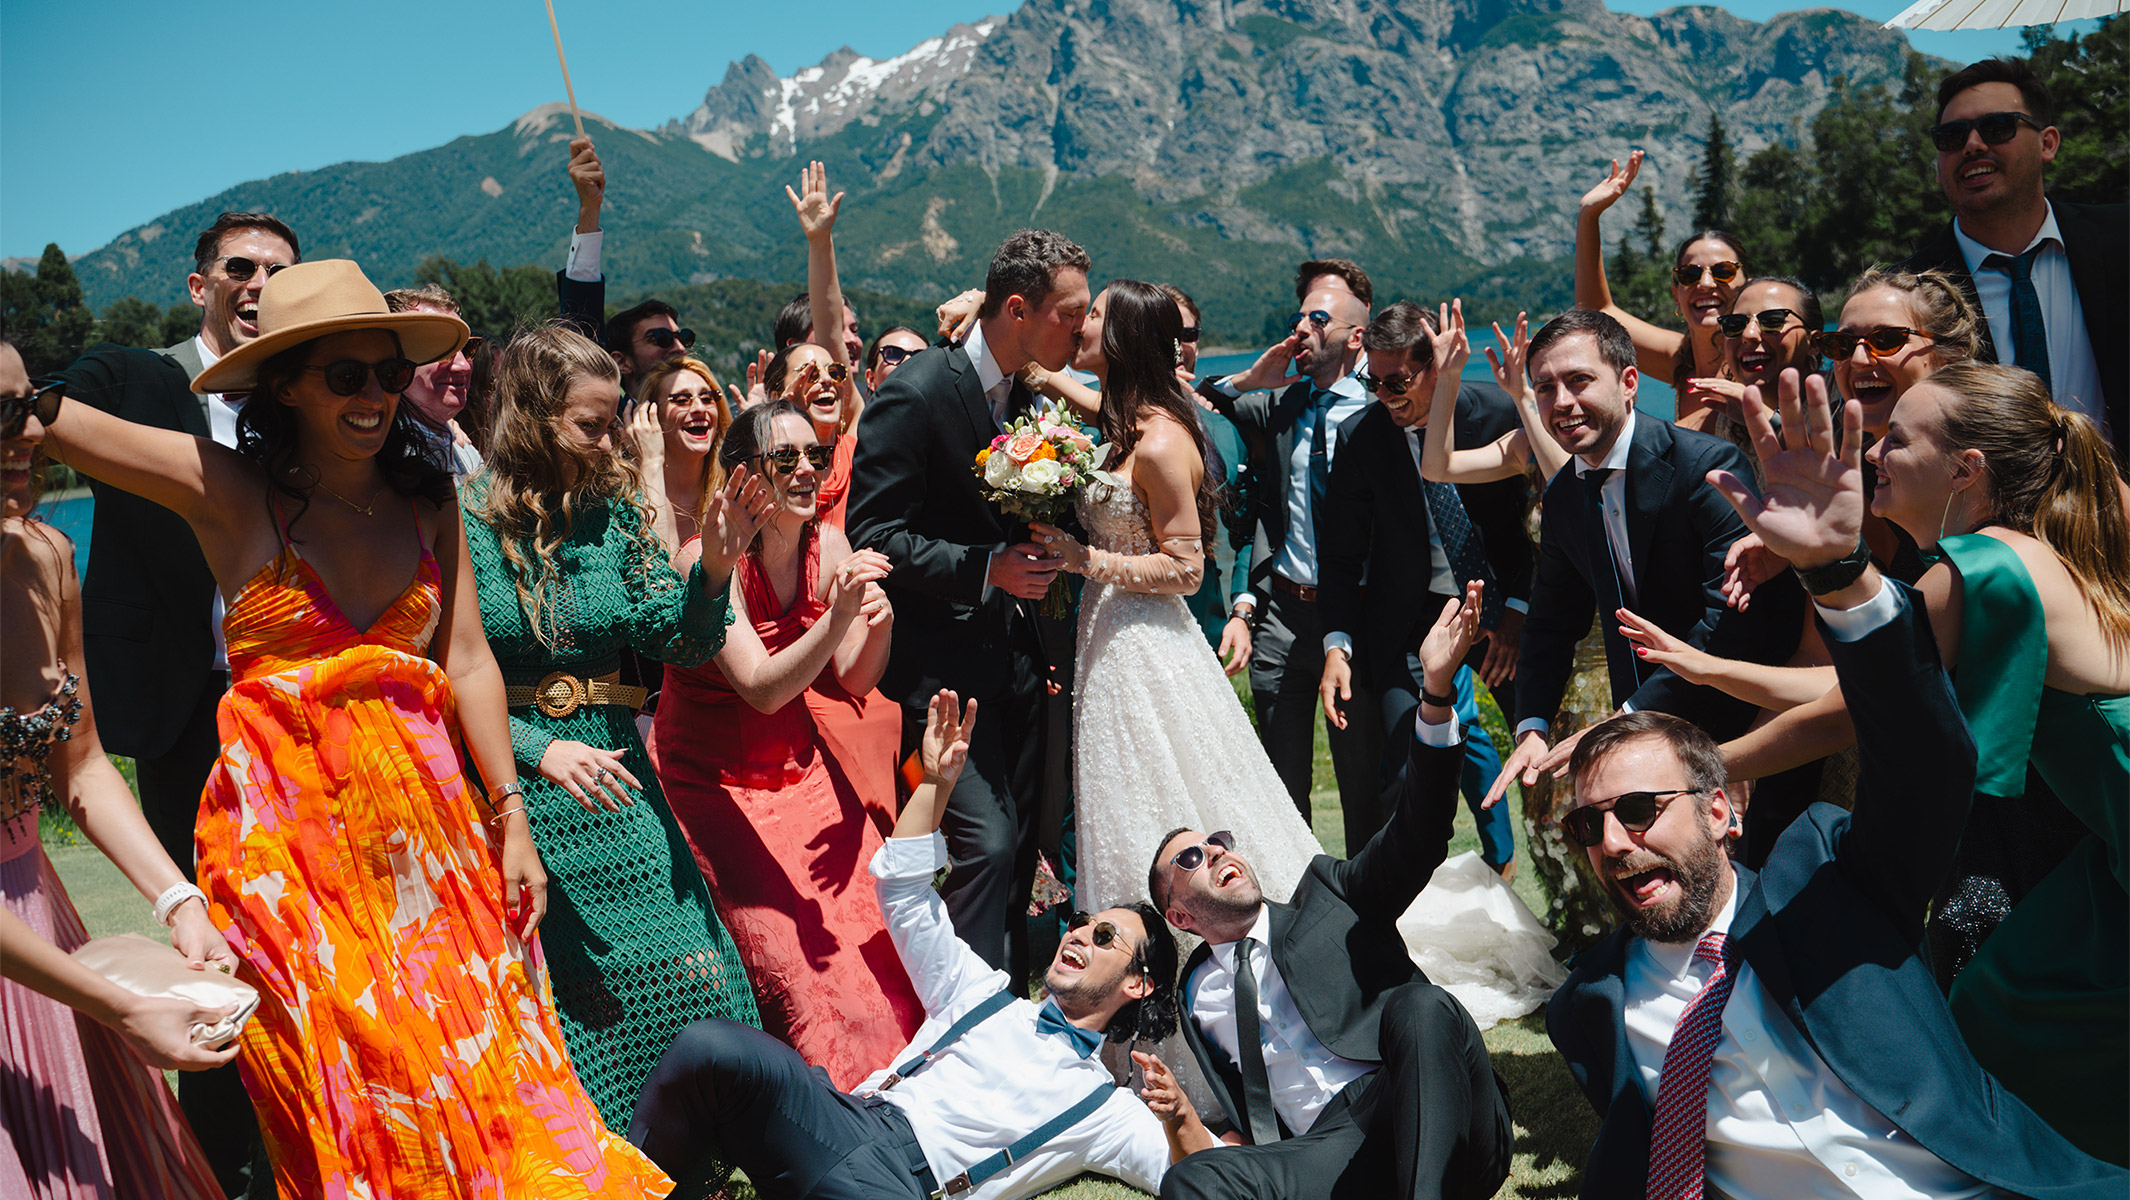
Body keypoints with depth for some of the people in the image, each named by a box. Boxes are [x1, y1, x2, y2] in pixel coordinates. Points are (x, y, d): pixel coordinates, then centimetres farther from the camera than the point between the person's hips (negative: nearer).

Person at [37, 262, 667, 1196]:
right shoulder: (227, 490, -5)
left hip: (426, 810, 3)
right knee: (342, 1089, 4)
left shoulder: (427, 500, 3)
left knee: (471, 1066, 7)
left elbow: (469, 662, 2)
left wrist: (512, 819, 0)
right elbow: (44, 415, -10)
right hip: (285, 818, -2)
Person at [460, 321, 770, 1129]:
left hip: (615, 785, 4)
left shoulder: (617, 508, 4)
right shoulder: (466, 519, -9)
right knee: (551, 1016, 4)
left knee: (692, 983, 3)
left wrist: (713, 567, -15)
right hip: (510, 796, -4)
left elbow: (683, 645, 2)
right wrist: (541, 749, -22)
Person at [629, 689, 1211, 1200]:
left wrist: (1179, 1115, -14)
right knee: (713, 1047, -29)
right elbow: (903, 891, 25)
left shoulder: (1103, 1106, 18)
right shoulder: (985, 995, 27)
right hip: (848, 1118, 3)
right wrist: (937, 780, 15)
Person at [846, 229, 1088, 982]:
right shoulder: (915, 392, -13)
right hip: (947, 664, -8)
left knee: (1019, 849, 12)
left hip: (1017, 659, 8)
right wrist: (984, 567, -25)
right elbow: (872, 533, -17)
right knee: (987, 843, -12)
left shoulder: (1027, 398, 11)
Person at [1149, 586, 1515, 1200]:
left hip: (1446, 1130, -1)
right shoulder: (1197, 993, 23)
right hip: (1331, 1146, 1)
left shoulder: (1327, 893, 17)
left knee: (1419, 1004, -33)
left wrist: (1437, 690, -16)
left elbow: (1415, 838, -1)